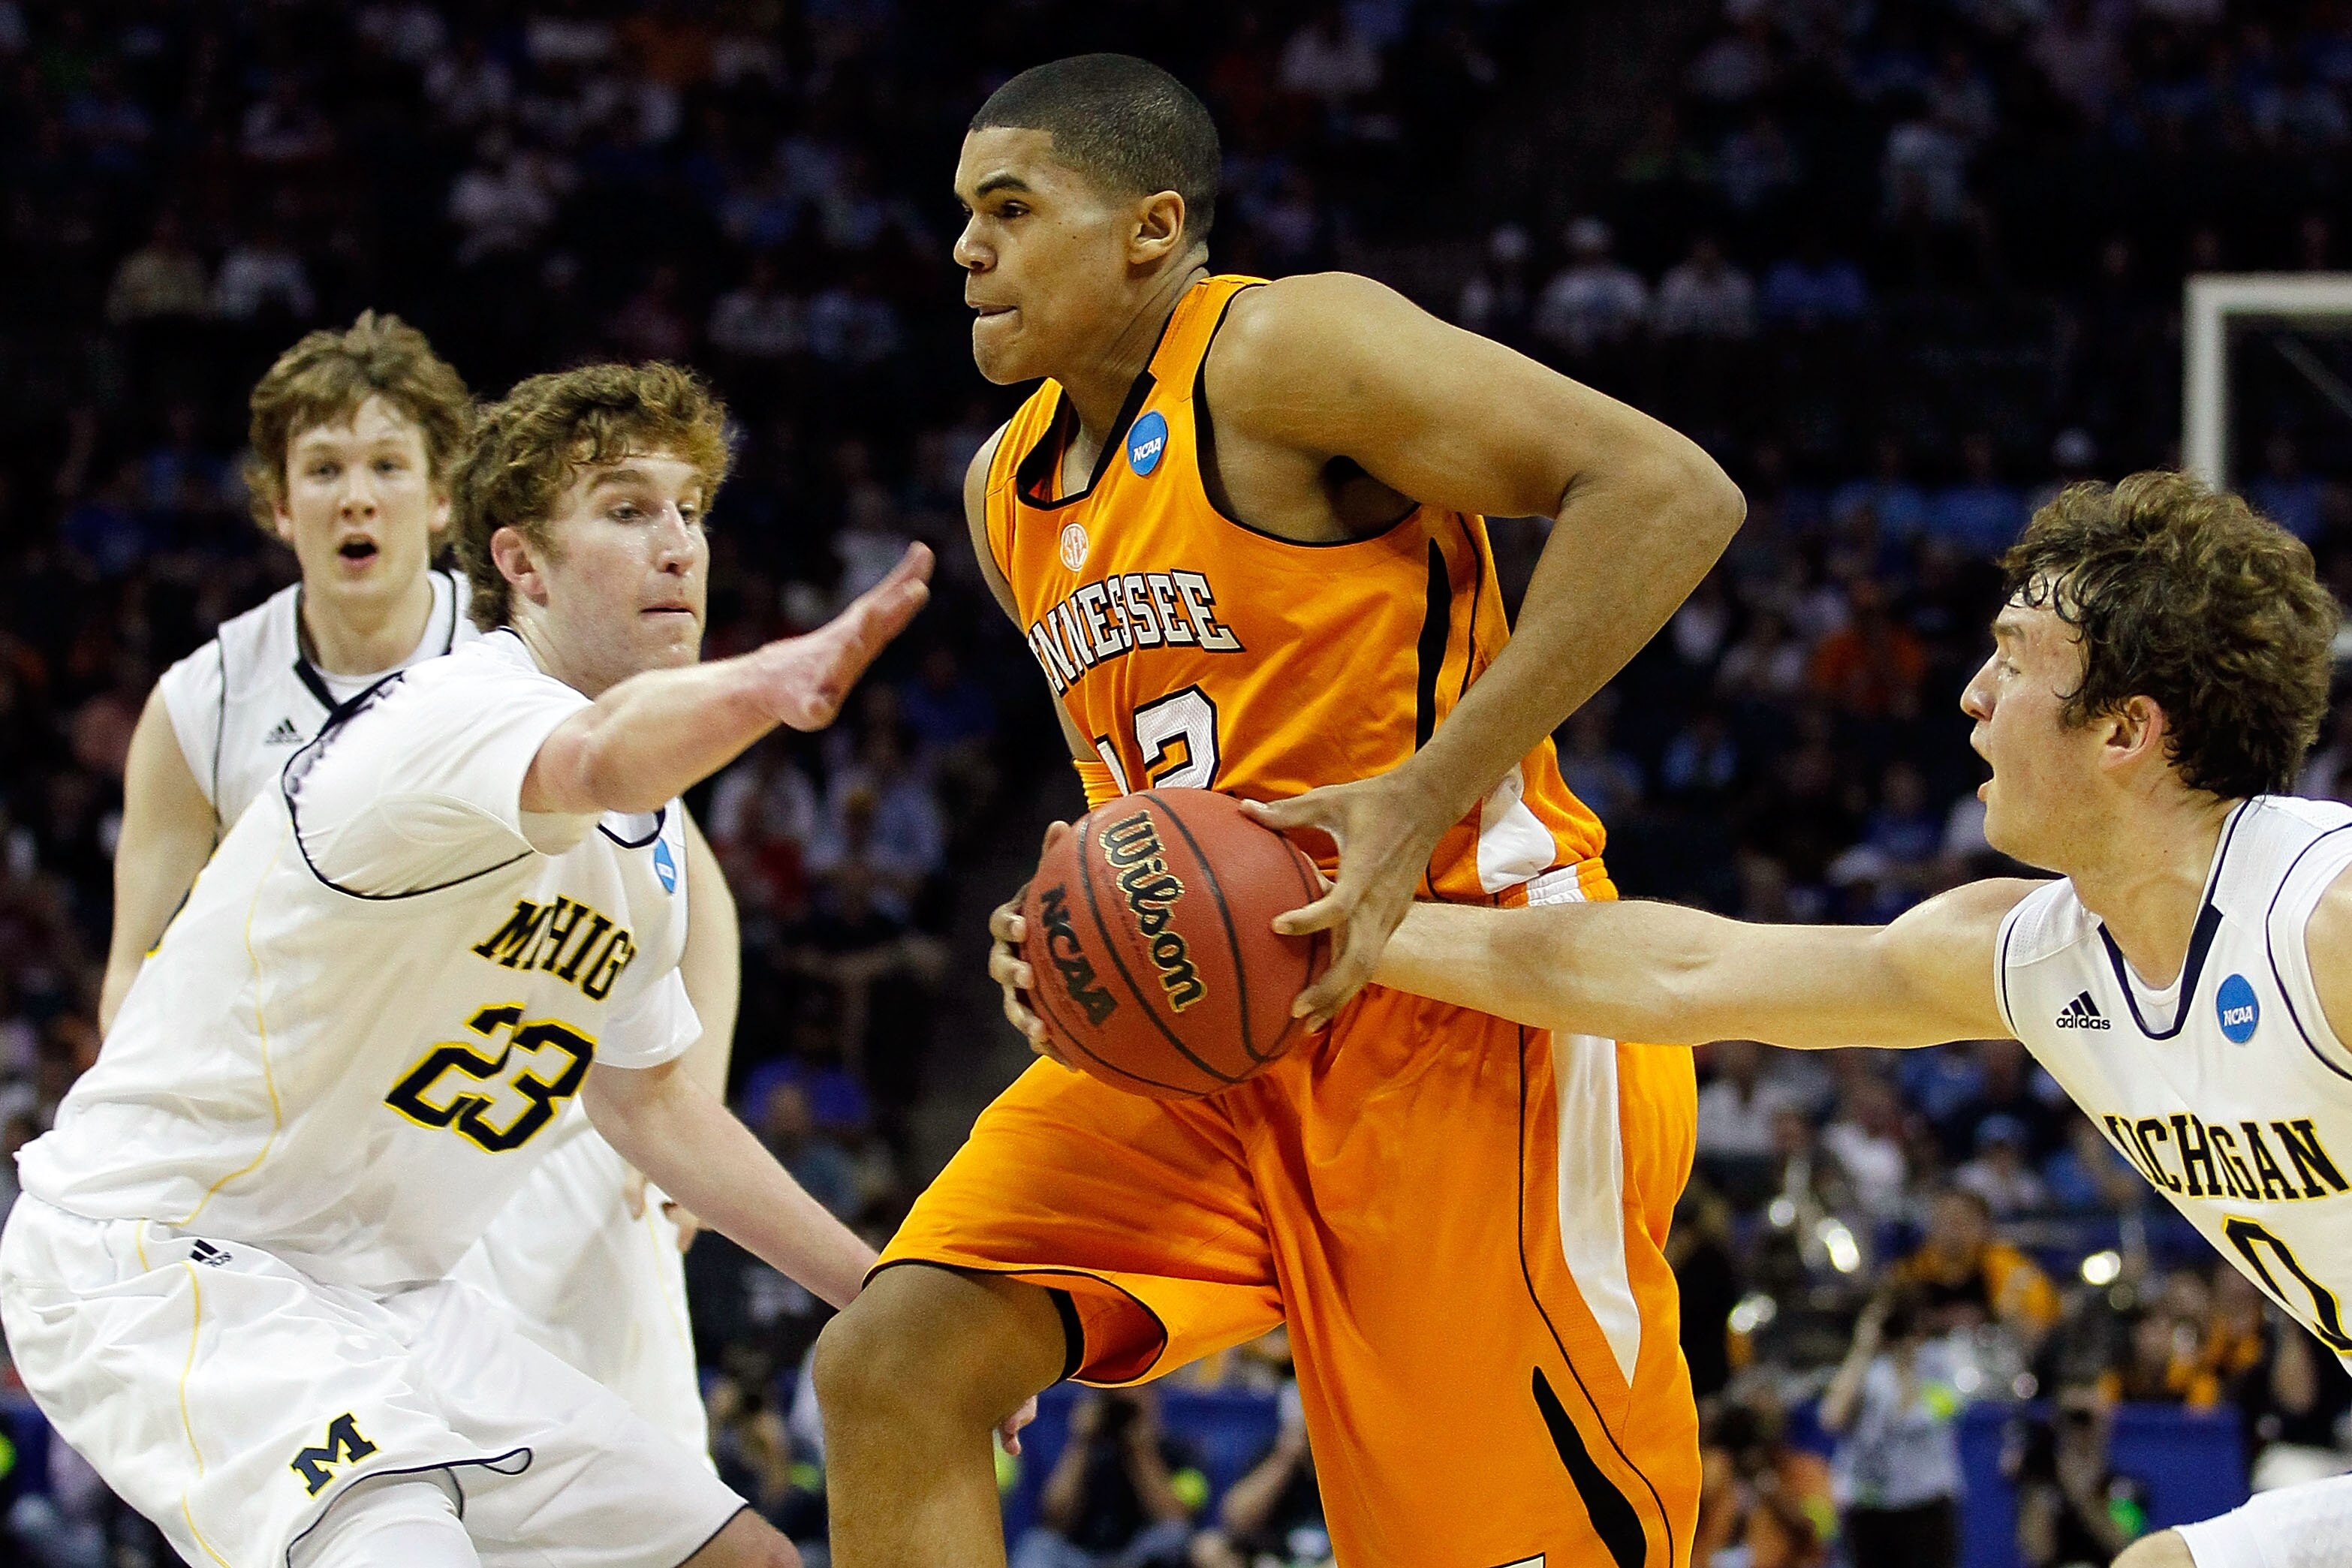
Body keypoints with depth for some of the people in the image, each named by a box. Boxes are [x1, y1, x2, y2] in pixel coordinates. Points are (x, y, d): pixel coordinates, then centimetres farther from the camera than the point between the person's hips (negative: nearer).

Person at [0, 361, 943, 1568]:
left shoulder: (652, 839, 9)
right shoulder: (453, 717, -22)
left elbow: (644, 1097, 25)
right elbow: (600, 759, -47)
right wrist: (775, 678, -68)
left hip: (374, 1290, 10)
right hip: (156, 1257, -10)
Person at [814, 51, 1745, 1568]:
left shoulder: (1280, 350, -10)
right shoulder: (1009, 489, 16)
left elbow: (1671, 491, -19)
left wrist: (1421, 798, -25)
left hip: (1458, 997, -8)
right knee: (892, 1368, -8)